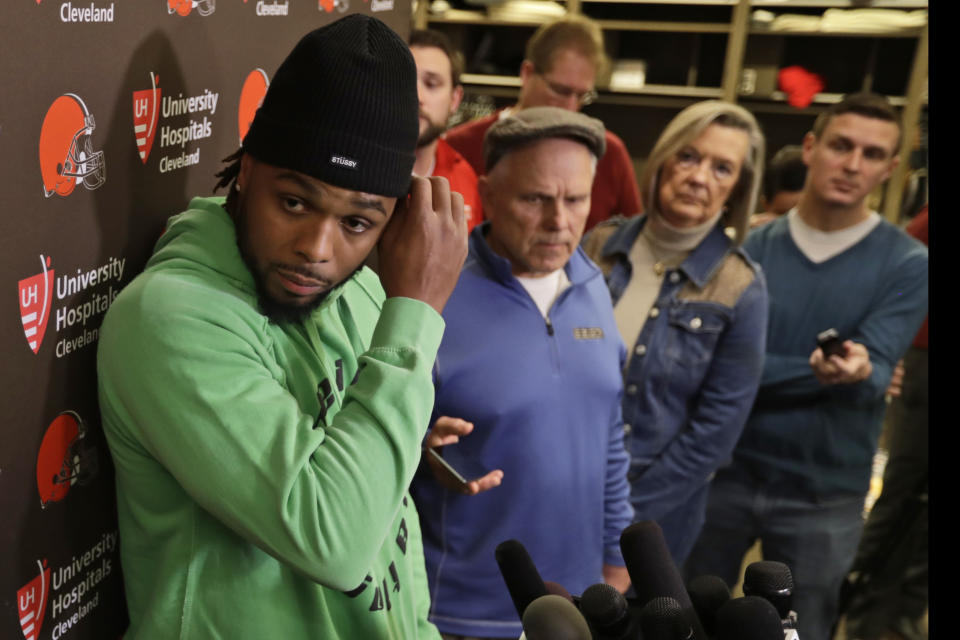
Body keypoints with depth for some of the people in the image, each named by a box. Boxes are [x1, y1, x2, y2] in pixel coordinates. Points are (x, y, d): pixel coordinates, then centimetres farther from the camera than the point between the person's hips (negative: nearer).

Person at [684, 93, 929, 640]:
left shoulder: (907, 264, -5)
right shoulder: (752, 247, -3)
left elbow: (876, 373, -17)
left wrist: (858, 371, -38)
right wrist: (822, 374, -23)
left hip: (824, 496, -1)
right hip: (726, 472, 1)